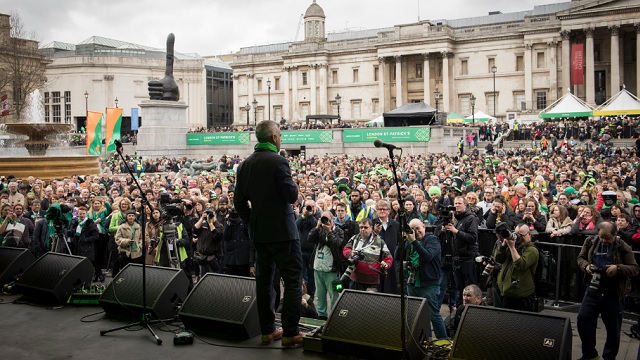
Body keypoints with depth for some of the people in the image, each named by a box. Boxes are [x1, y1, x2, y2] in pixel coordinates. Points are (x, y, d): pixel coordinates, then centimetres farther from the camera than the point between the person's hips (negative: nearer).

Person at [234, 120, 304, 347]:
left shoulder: (245, 164, 7)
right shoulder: (278, 162, -14)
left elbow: (239, 202, 9)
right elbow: (292, 196, -17)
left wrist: (252, 224, 17)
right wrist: (291, 183, 4)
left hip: (258, 232, 7)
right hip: (282, 231, -7)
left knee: (264, 280, 12)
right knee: (293, 280, 0)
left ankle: (267, 330, 19)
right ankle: (290, 333, 0)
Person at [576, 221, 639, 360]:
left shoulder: (623, 247, -7)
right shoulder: (590, 241, 2)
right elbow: (581, 258, 13)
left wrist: (618, 268, -24)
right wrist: (586, 266, -9)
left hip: (613, 293, -3)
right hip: (593, 290, 3)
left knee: (613, 327, 8)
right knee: (583, 318, -4)